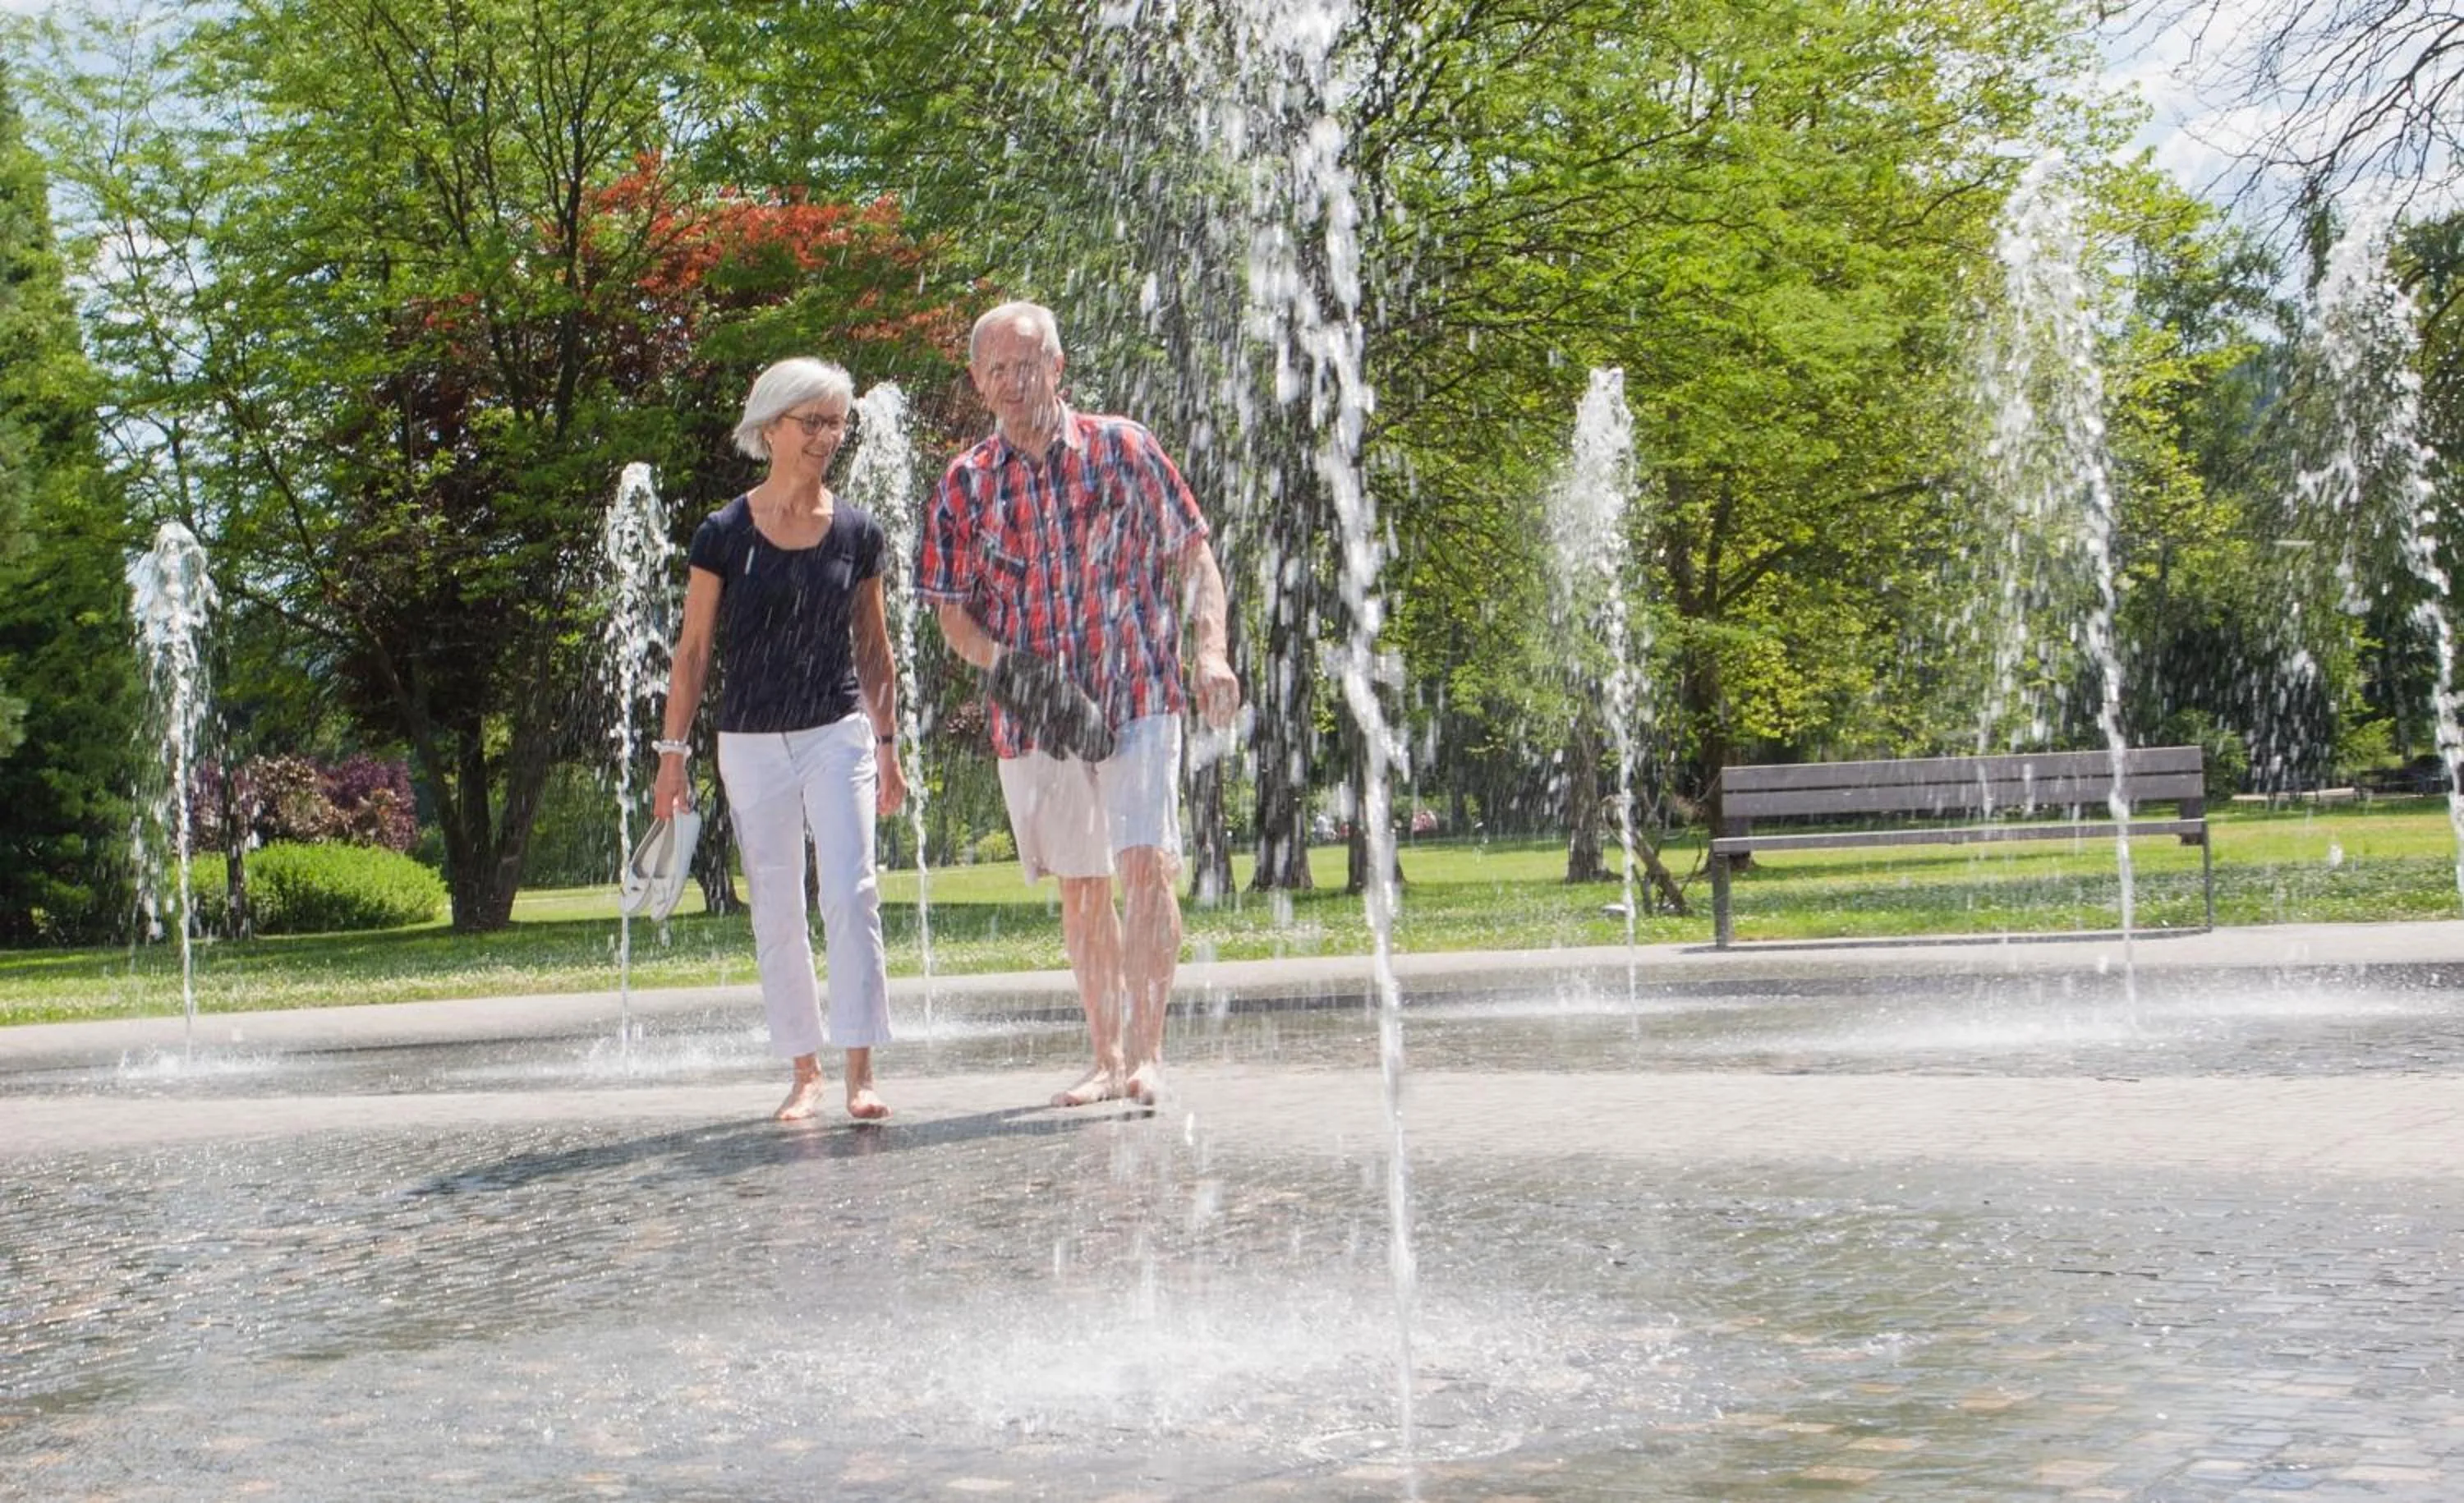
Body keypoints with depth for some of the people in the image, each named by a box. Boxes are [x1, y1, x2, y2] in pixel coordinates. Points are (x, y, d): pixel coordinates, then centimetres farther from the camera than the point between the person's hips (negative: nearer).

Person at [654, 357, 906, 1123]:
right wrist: (673, 754, 0)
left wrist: (887, 746, 12)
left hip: (838, 733, 0)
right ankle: (805, 1073, 16)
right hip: (751, 743, 0)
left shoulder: (856, 532, 2)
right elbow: (693, 649, 2)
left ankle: (861, 1072, -11)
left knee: (851, 894, -13)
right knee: (775, 915, 6)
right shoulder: (724, 534, -3)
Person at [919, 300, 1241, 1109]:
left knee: (1146, 864, -16)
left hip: (1139, 697, -2)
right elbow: (951, 608, 9)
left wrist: (1211, 649, -11)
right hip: (1032, 717, 3)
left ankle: (1147, 1051, -12)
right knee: (1081, 887, 10)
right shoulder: (966, 483, 5)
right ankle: (1107, 1058, 19)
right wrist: (1006, 667, -11)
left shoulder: (1122, 448, 1)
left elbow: (1193, 553, 4)